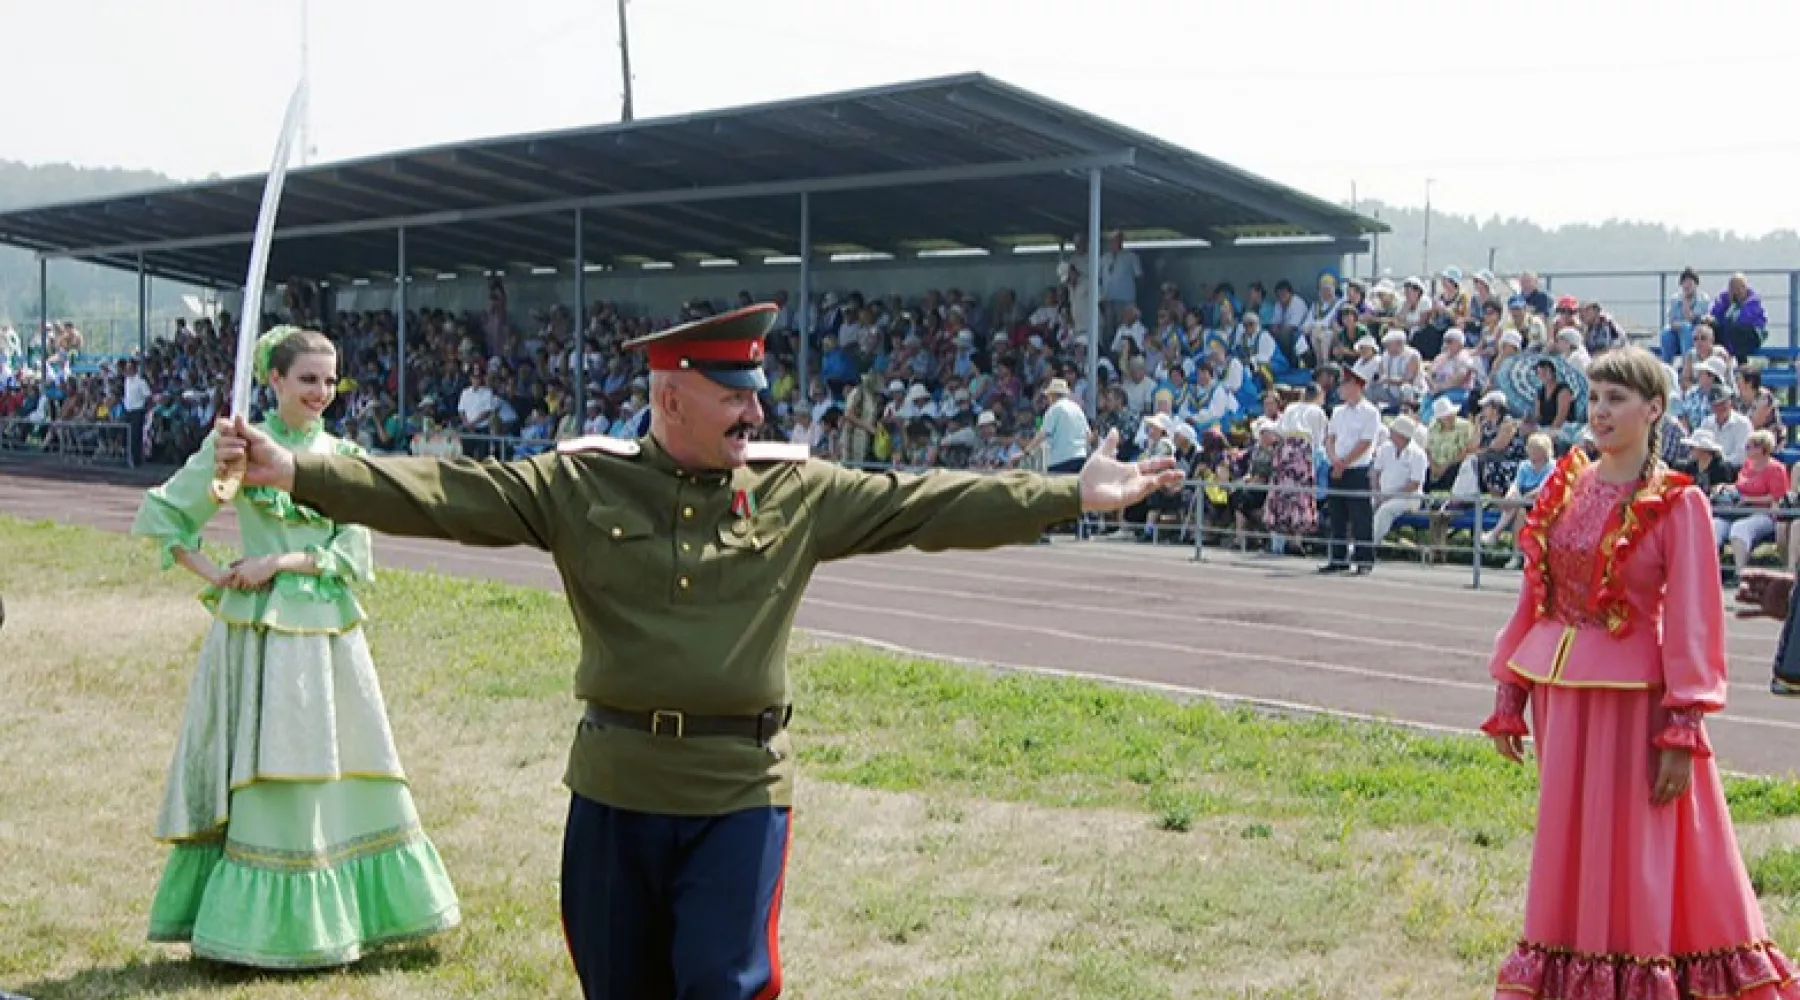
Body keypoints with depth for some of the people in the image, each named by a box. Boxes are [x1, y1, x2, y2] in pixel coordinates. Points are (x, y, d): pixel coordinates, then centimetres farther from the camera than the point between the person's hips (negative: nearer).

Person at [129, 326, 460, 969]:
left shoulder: (343, 455, 8)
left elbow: (352, 552, 2)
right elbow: (162, 514, 3)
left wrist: (281, 561, -11)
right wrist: (216, 575, -6)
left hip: (330, 633, 4)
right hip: (261, 631, -4)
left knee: (347, 768, 8)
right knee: (265, 775, -1)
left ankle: (355, 910, 20)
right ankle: (266, 921, 7)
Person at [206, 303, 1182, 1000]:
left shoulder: (800, 491, 1)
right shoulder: (580, 483, -3)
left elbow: (928, 503, 0)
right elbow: (439, 492, -8)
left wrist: (1073, 495, -4)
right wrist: (295, 471, -17)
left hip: (741, 791, -1)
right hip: (615, 784, 1)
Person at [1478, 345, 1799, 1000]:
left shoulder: (1677, 504, -8)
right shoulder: (1564, 488, 7)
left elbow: (1691, 621, -11)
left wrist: (1682, 731, -16)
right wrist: (1509, 698, 11)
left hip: (1633, 694, -5)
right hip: (1561, 692, 5)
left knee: (1632, 850, 0)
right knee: (1566, 844, 14)